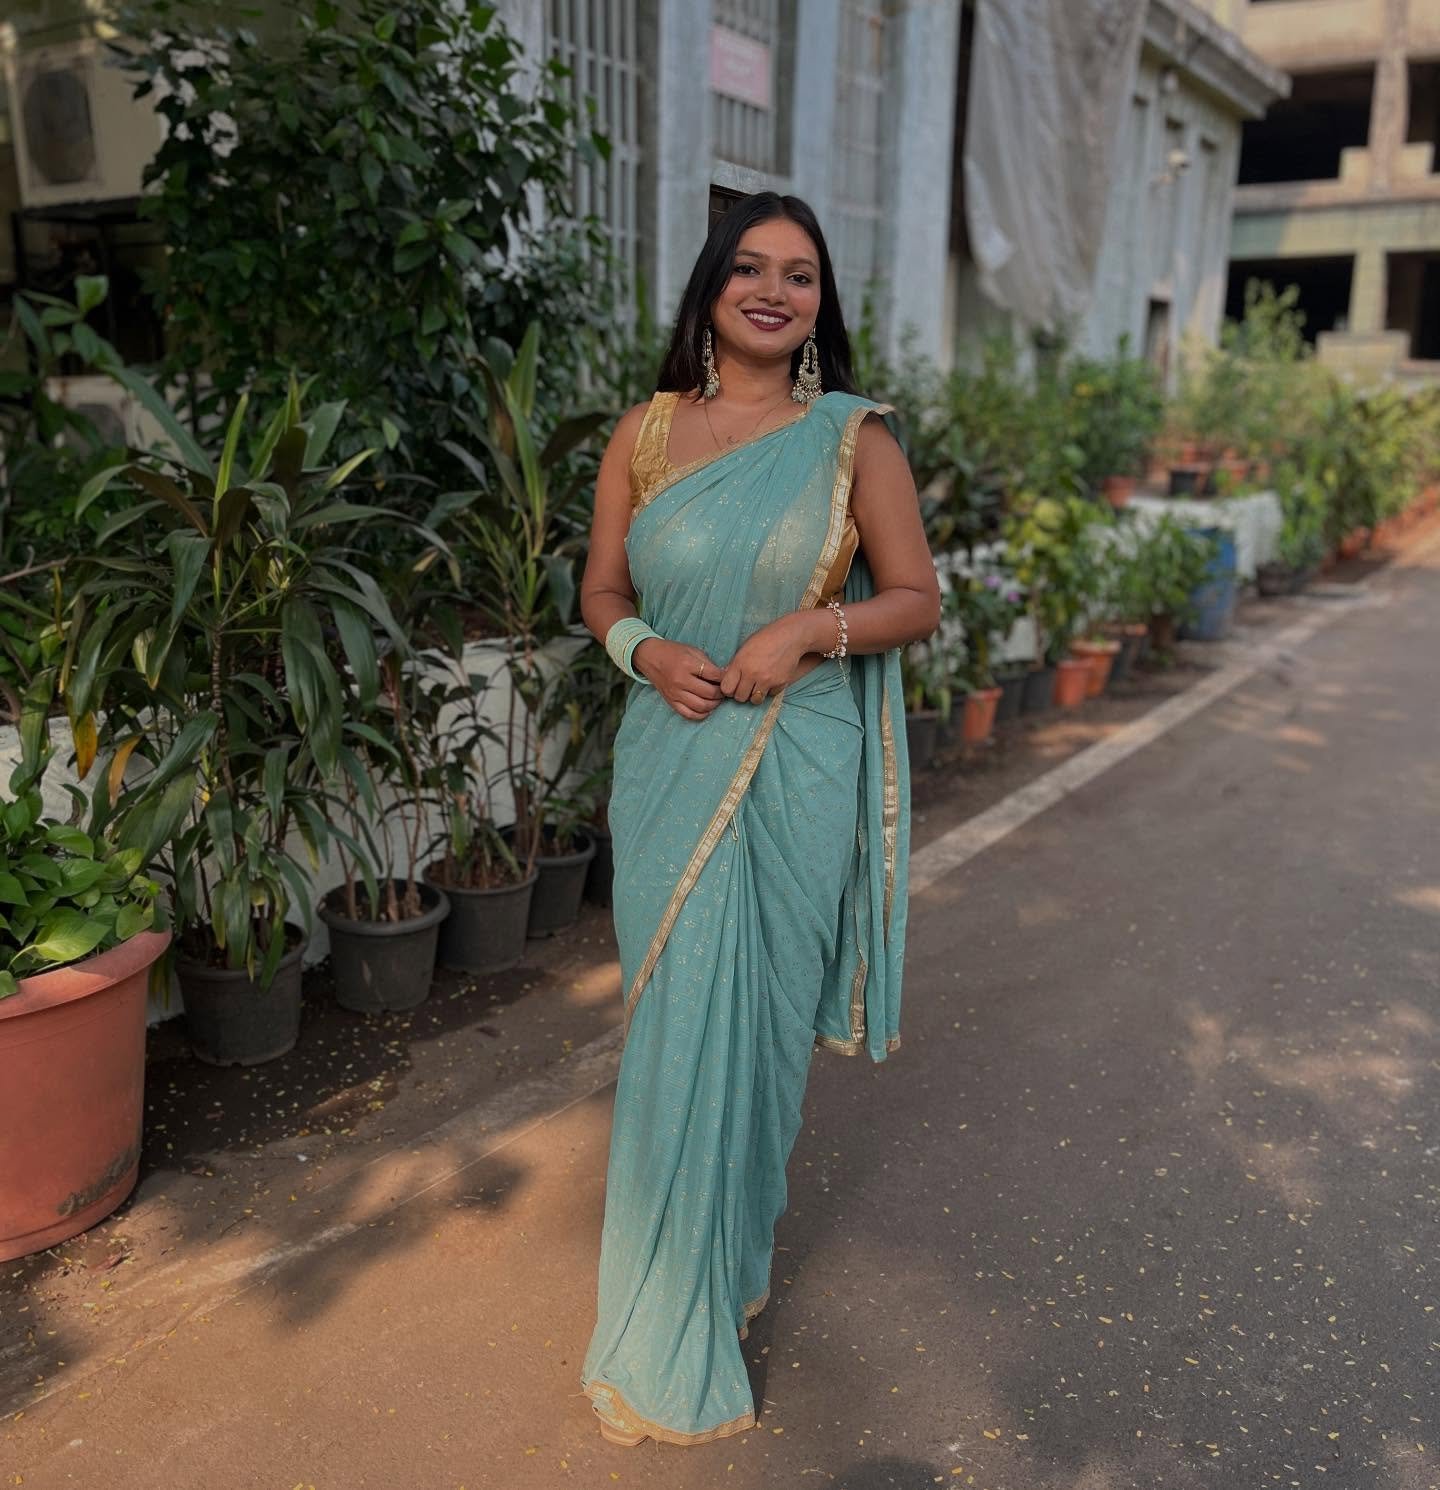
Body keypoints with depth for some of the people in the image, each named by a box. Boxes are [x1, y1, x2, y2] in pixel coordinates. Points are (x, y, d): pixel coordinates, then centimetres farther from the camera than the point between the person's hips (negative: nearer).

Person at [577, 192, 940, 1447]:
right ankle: (675, 1339, 28)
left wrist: (809, 629, -16)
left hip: (798, 774, -1)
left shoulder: (853, 438, 0)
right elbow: (602, 591, 11)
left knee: (757, 1021, 7)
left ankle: (730, 1257, 30)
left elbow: (917, 599, 1)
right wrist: (647, 649, -11)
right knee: (679, 1022, 8)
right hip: (671, 763, 2)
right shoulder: (646, 431, 6)